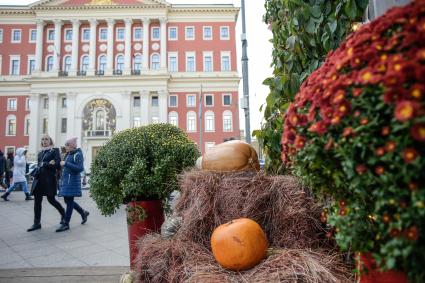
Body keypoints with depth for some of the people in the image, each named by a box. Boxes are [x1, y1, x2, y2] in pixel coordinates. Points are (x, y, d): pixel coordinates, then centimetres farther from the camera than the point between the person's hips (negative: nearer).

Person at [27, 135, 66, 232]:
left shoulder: (55, 150, -2)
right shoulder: (40, 153, 17)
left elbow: (58, 164, -10)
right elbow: (39, 164, 20)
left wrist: (45, 164, -13)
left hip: (49, 179, -6)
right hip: (40, 178, 6)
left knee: (51, 199, 1)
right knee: (37, 200, 3)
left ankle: (63, 213, 25)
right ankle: (37, 223, 11)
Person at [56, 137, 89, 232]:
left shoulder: (78, 154, -11)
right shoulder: (68, 154, 14)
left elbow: (80, 168, -21)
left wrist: (66, 164, -21)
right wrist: (62, 165, 6)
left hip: (72, 181, -9)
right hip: (65, 180, 9)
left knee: (69, 201, -2)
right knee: (67, 200, 14)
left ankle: (66, 224, 7)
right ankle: (83, 213, 31)